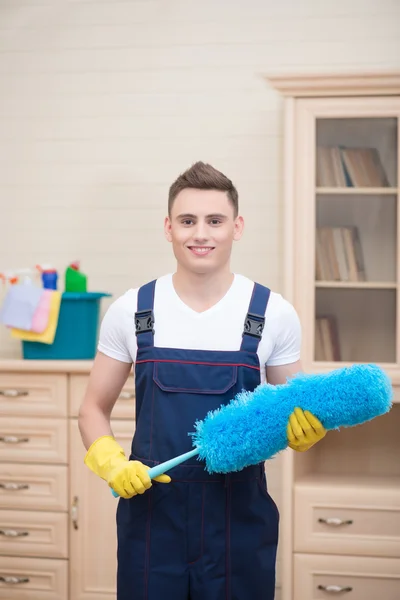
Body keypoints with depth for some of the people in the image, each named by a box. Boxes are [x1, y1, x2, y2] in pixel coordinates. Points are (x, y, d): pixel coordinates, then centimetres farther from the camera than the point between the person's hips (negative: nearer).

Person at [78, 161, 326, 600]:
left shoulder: (274, 314, -2)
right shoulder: (130, 311, 0)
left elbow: (292, 415, 7)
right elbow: (94, 408, 8)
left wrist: (306, 428, -16)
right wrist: (111, 463, -11)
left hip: (240, 515, 0)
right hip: (151, 511, 1)